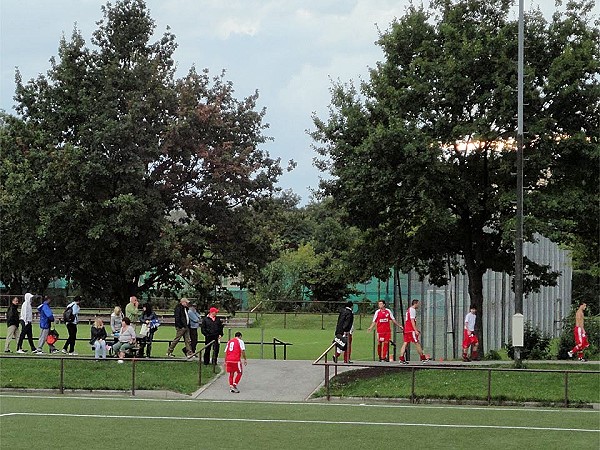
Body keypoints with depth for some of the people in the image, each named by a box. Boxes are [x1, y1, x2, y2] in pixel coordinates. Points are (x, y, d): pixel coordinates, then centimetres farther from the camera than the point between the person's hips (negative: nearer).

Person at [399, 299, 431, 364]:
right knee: (417, 343, -2)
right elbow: (412, 321, -18)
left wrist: (417, 329, 30)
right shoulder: (412, 310, -10)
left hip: (406, 330, 10)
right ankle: (423, 358, 4)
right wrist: (416, 330, -20)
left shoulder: (408, 310, 21)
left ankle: (401, 359, -3)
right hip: (411, 330, -10)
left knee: (406, 343, 4)